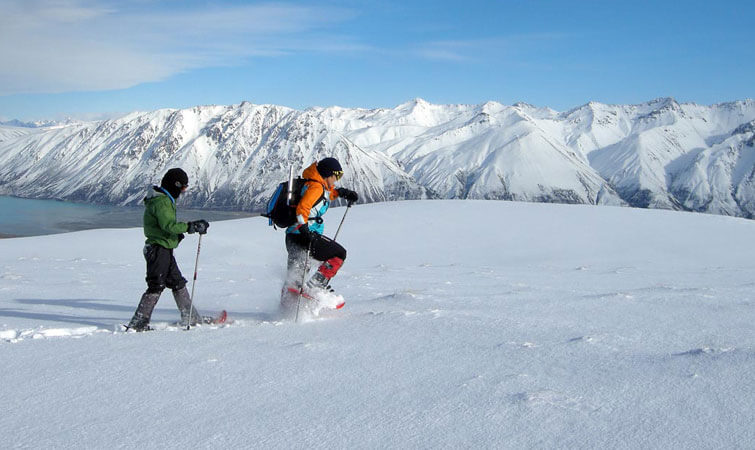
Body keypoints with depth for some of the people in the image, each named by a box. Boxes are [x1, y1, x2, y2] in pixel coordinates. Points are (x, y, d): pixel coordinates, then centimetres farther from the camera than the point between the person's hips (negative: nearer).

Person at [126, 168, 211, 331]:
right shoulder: (161, 201, -17)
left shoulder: (164, 199, 16)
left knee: (178, 282, 14)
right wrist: (192, 226, -25)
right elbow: (169, 225, -27)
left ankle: (191, 317, 21)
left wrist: (177, 233, 18)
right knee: (156, 286, -9)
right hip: (158, 249, -11)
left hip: (164, 250, 11)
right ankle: (138, 323, -6)